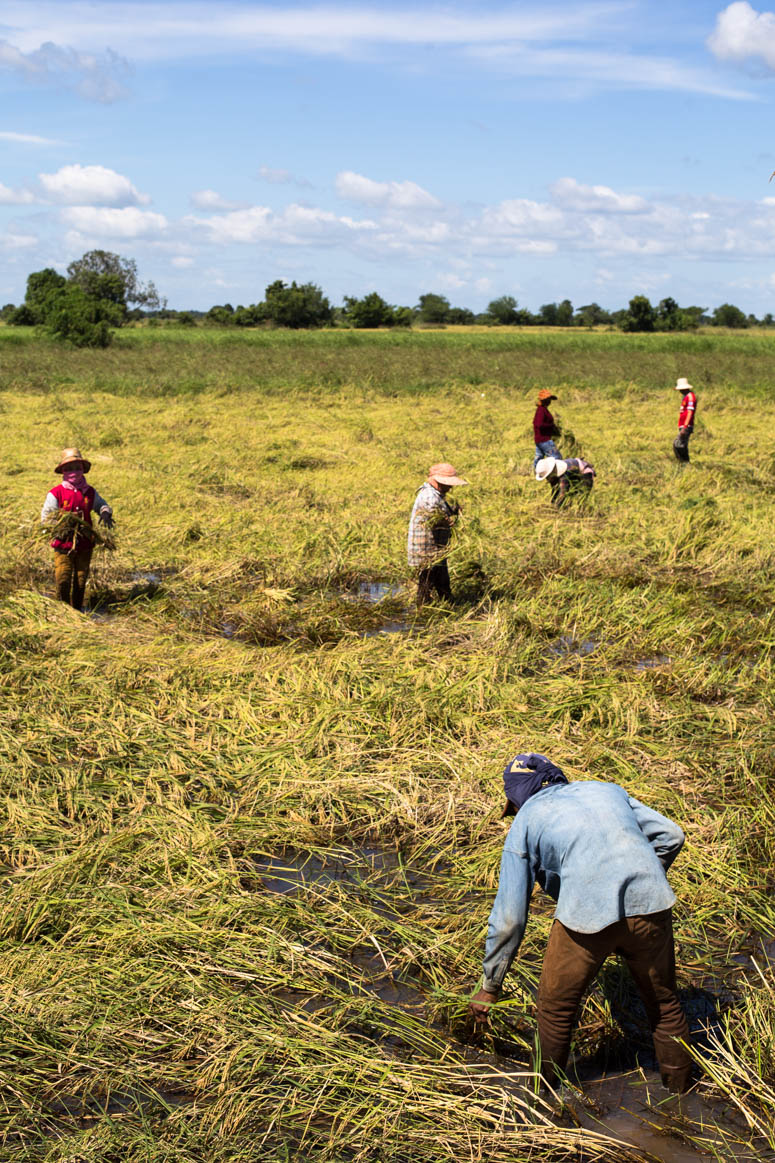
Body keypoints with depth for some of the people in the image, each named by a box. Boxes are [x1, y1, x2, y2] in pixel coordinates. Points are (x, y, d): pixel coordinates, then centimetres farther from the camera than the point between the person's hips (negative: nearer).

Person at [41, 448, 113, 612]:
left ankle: (77, 609, 26)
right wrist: (61, 526, -22)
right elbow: (46, 517, -5)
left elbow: (101, 504, 21)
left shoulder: (90, 492, 7)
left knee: (81, 580, 11)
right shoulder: (56, 493, -5)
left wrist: (105, 513, -4)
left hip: (84, 545, 3)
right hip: (63, 544, -3)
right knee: (63, 580, -7)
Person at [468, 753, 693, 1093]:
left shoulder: (524, 824, 17)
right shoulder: (606, 790, 27)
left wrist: (490, 987, 23)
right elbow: (670, 835, 18)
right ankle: (679, 1092, 38)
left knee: (556, 1006, 21)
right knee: (664, 1003, 24)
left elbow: (508, 918, 14)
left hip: (588, 914, -3)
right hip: (649, 903, 3)